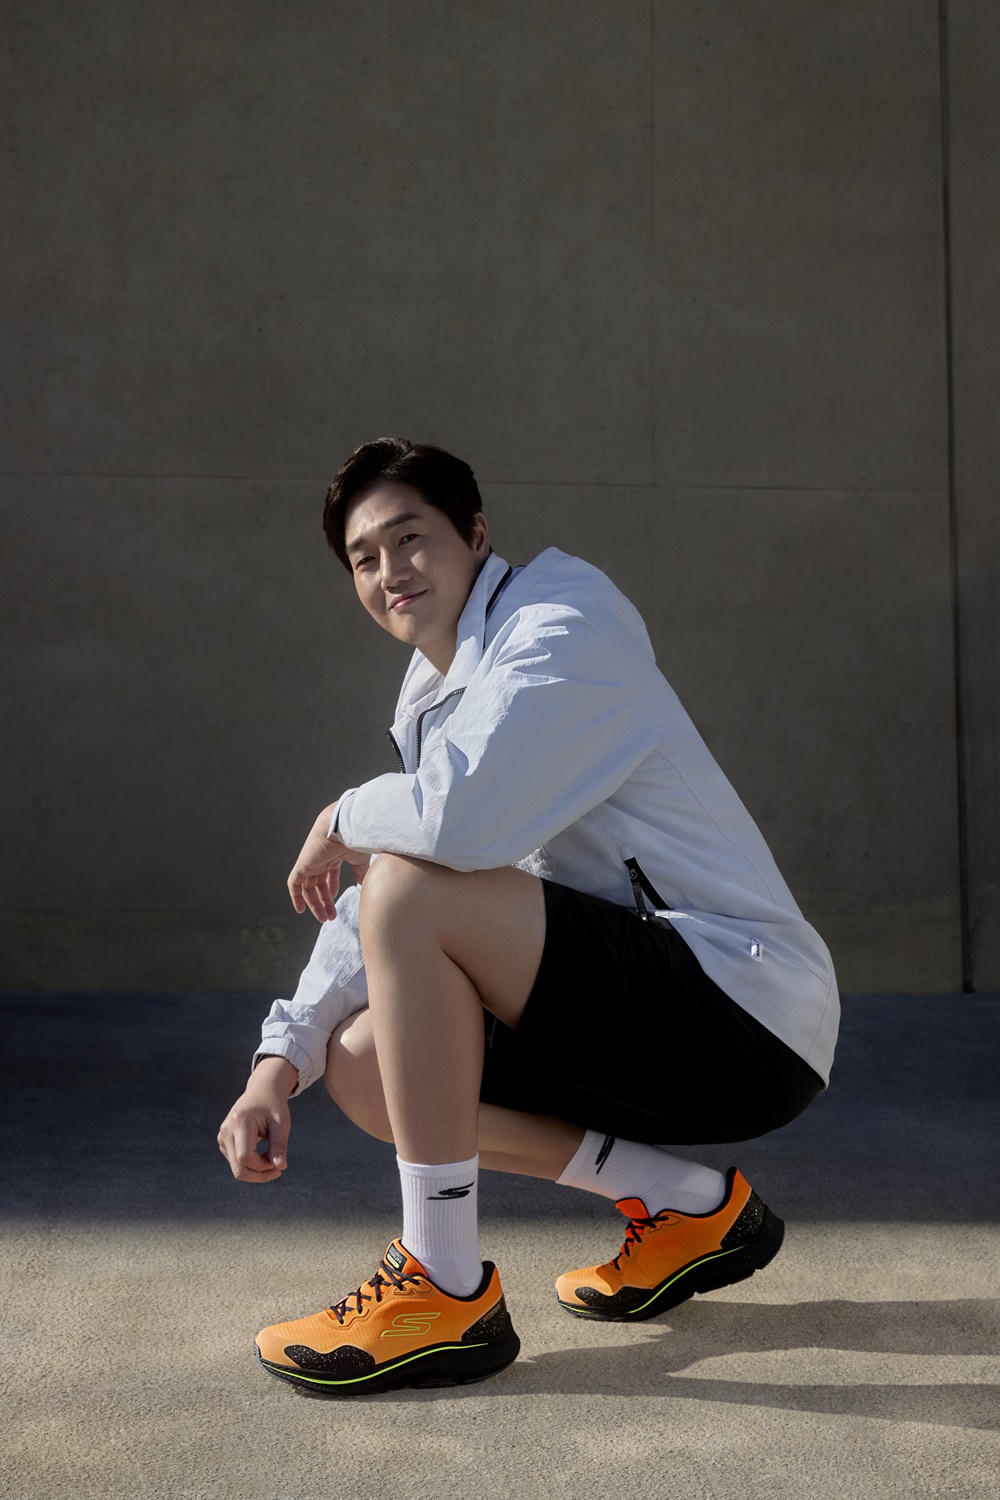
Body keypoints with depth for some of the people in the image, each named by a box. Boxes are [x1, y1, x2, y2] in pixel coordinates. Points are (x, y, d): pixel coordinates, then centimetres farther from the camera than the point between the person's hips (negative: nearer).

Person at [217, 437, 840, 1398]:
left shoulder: (561, 625, -11)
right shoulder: (434, 699, 17)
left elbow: (459, 819, -30)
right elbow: (367, 914, 14)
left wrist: (342, 820, -8)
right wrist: (277, 1065, 2)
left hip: (749, 1016, -10)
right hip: (658, 1027, 10)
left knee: (410, 891, -23)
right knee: (362, 1065, 4)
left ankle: (447, 1295, -13)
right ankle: (691, 1211, 9)